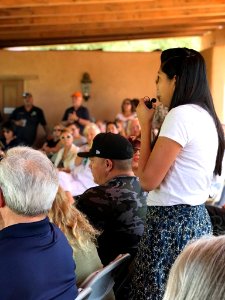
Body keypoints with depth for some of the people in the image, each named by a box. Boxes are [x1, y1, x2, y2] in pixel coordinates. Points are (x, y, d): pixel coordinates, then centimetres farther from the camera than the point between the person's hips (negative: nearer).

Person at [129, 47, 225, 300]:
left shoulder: (181, 114, -18)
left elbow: (148, 180, -17)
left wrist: (145, 124, -8)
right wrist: (153, 124, 12)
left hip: (172, 224, -10)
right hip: (196, 220, 10)